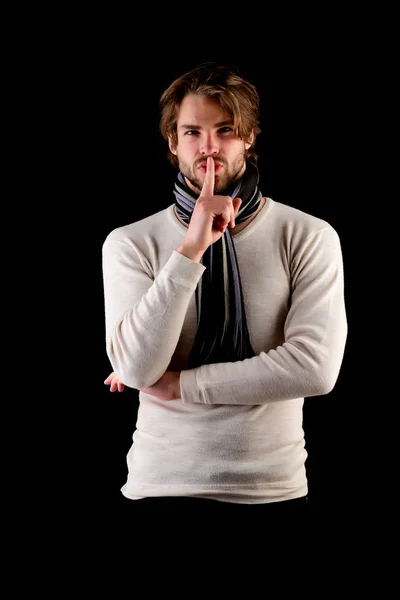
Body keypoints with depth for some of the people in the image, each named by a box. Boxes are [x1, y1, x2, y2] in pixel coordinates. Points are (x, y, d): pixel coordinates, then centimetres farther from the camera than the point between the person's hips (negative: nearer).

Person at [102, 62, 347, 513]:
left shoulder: (308, 237, -6)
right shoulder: (129, 244, -3)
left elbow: (316, 367, -16)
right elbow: (135, 369, -15)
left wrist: (177, 384, -12)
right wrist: (191, 249, -22)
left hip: (272, 488, 0)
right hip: (160, 484, 0)